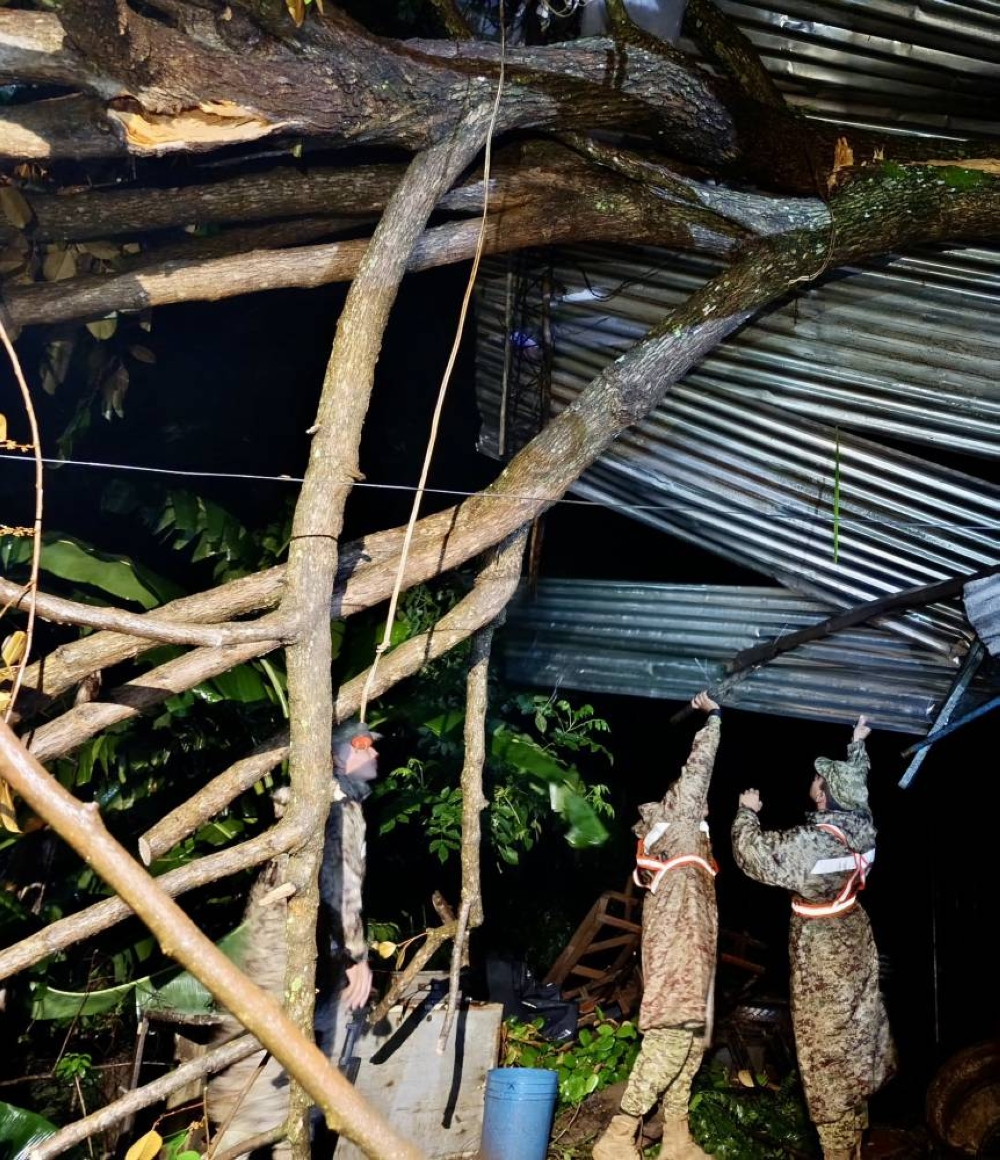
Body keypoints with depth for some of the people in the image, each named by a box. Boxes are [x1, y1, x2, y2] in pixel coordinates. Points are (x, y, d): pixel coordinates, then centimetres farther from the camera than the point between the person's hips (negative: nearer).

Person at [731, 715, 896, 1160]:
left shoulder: (811, 841, -31)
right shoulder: (861, 823, -9)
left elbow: (752, 853, -23)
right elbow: (856, 780, 12)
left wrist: (747, 812, -6)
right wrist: (858, 743, 29)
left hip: (822, 948, -8)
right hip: (853, 938, 8)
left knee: (827, 1041, 2)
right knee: (855, 1026, 22)